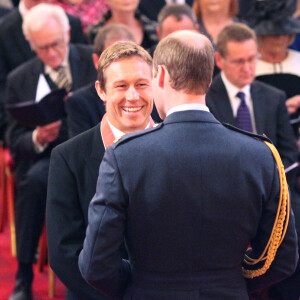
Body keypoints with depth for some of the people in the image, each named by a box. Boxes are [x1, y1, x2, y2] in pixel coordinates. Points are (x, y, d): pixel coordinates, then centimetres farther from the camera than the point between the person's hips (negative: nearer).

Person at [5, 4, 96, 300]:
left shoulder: (95, 61, 2)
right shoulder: (19, 79, 6)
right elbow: (14, 142, 5)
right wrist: (37, 138, -18)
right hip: (45, 160, 1)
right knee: (35, 178, -33)